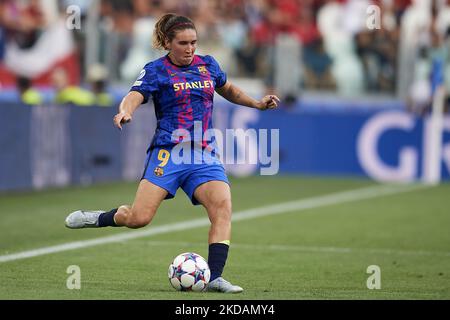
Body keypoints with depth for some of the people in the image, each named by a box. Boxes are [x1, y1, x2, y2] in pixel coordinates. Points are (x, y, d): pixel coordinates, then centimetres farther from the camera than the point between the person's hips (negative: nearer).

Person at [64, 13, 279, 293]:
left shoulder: (208, 65, 14)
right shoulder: (156, 70, -1)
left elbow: (228, 90, 34)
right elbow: (135, 96, -17)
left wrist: (257, 104, 22)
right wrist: (125, 111, -40)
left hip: (205, 155, 4)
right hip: (168, 152, -4)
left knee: (223, 208, -20)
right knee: (139, 218, -14)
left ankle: (214, 277, -19)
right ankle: (97, 218, 17)